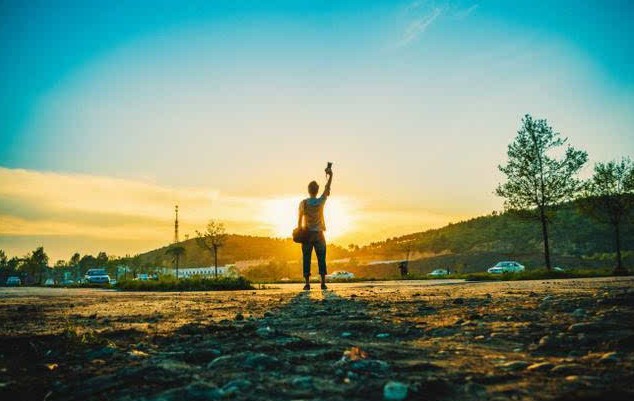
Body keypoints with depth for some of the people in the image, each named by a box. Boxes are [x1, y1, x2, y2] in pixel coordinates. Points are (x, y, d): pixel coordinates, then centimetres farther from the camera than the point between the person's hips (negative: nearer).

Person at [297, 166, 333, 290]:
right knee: (321, 258, 4)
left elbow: (300, 219, -5)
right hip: (319, 233, 1)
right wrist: (330, 175, 14)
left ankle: (307, 283, -1)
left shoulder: (303, 203, -6)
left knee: (306, 259, 3)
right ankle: (323, 283, -1)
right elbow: (327, 189, 8)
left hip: (307, 233, -1)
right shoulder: (321, 201, -4)